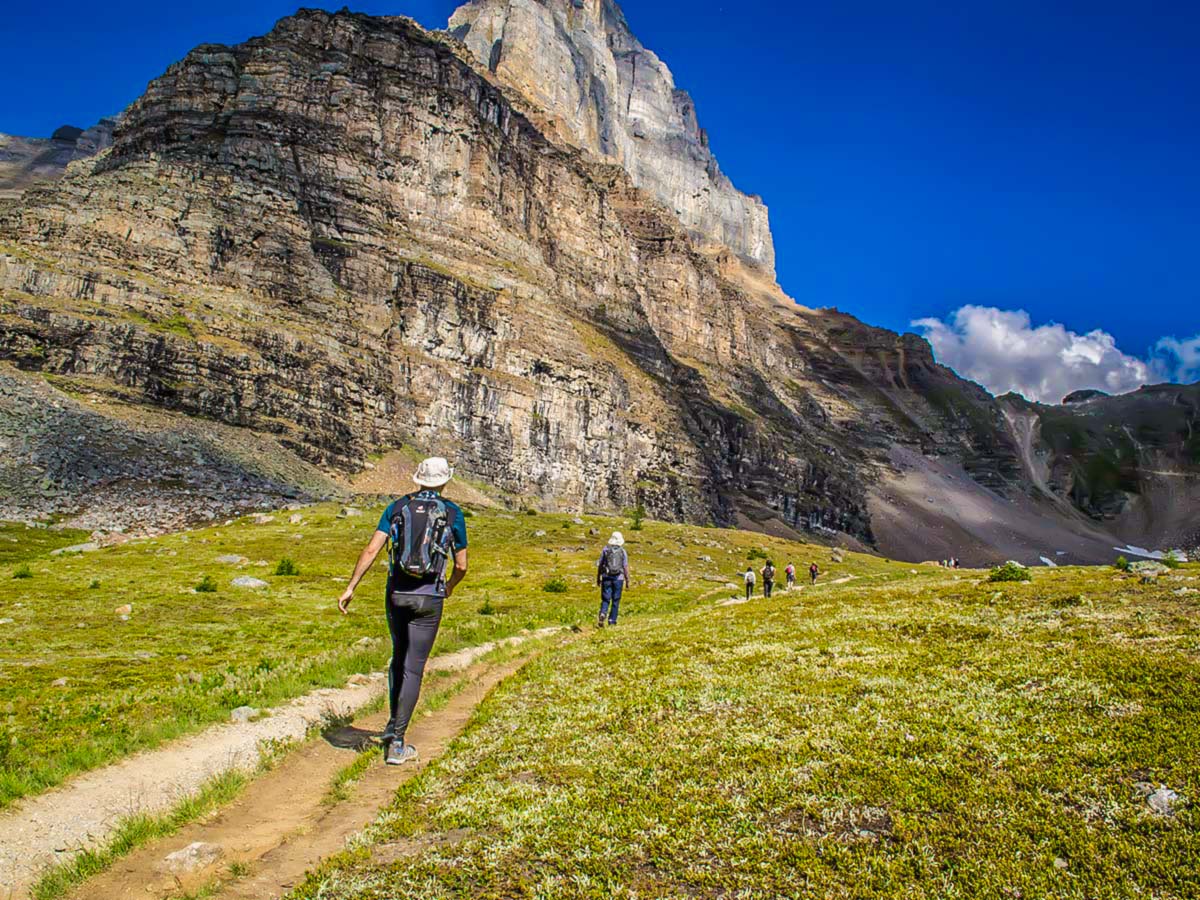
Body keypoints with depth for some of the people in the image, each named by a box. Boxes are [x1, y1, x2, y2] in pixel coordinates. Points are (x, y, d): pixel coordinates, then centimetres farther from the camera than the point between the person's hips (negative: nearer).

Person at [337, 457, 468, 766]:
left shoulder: (398, 507, 4)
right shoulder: (453, 514, 0)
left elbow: (372, 549, -6)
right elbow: (461, 566, 4)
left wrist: (350, 587, -3)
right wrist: (449, 587, 25)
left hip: (397, 593, 3)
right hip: (429, 598, -3)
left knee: (399, 657, 24)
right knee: (413, 669, 1)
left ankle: (393, 724, 27)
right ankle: (396, 743, 0)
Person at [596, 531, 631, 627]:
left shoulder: (605, 550, 1)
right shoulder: (623, 552, -2)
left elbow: (600, 565, 2)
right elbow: (626, 567, -4)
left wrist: (598, 578, 11)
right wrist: (627, 581, 2)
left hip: (606, 577, 1)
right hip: (618, 578, -1)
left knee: (605, 599, 4)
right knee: (615, 600, 8)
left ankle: (602, 614, -21)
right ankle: (612, 621, 9)